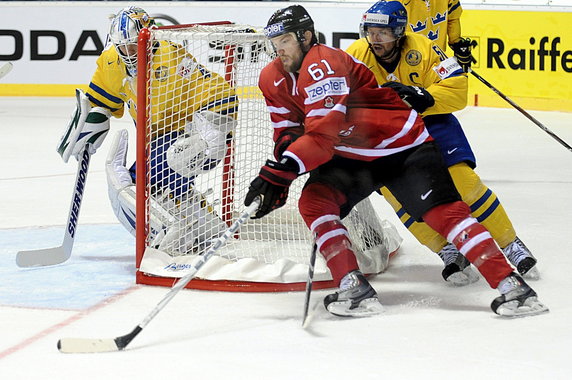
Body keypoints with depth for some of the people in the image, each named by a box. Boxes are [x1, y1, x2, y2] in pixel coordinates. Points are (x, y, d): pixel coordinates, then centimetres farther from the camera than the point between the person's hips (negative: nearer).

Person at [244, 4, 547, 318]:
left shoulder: (322, 65, -25)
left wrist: (278, 171, -39)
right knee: (313, 202, -16)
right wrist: (277, 178, -12)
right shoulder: (273, 79, 2)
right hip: (350, 158, 8)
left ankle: (511, 285, -20)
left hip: (402, 147, -7)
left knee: (442, 209, -18)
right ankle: (355, 289, -19)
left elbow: (322, 134, -33)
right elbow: (288, 131, 7)